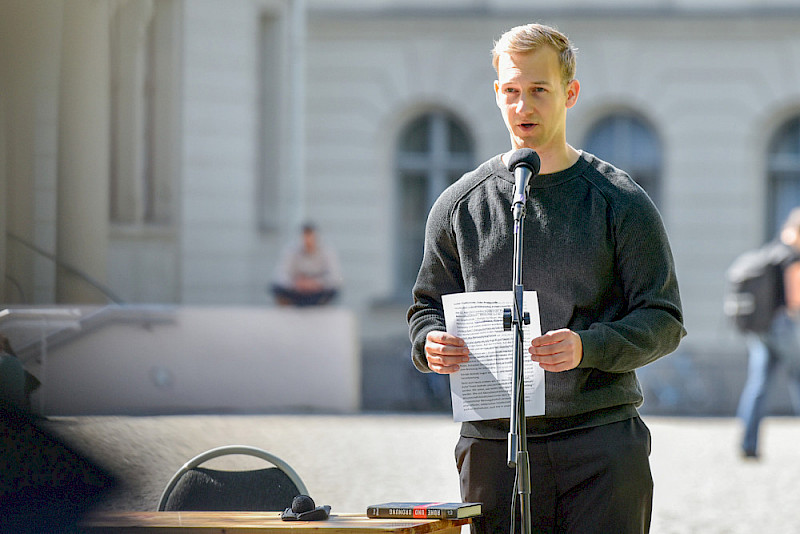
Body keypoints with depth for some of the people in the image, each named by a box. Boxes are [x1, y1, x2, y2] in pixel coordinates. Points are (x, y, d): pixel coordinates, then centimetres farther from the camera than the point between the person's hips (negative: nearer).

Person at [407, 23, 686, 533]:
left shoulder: (621, 202, 3)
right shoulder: (459, 205, 11)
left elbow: (664, 319, 0)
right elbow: (428, 306, 17)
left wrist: (588, 347, -18)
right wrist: (432, 345, -7)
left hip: (602, 439, -2)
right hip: (493, 443, 2)